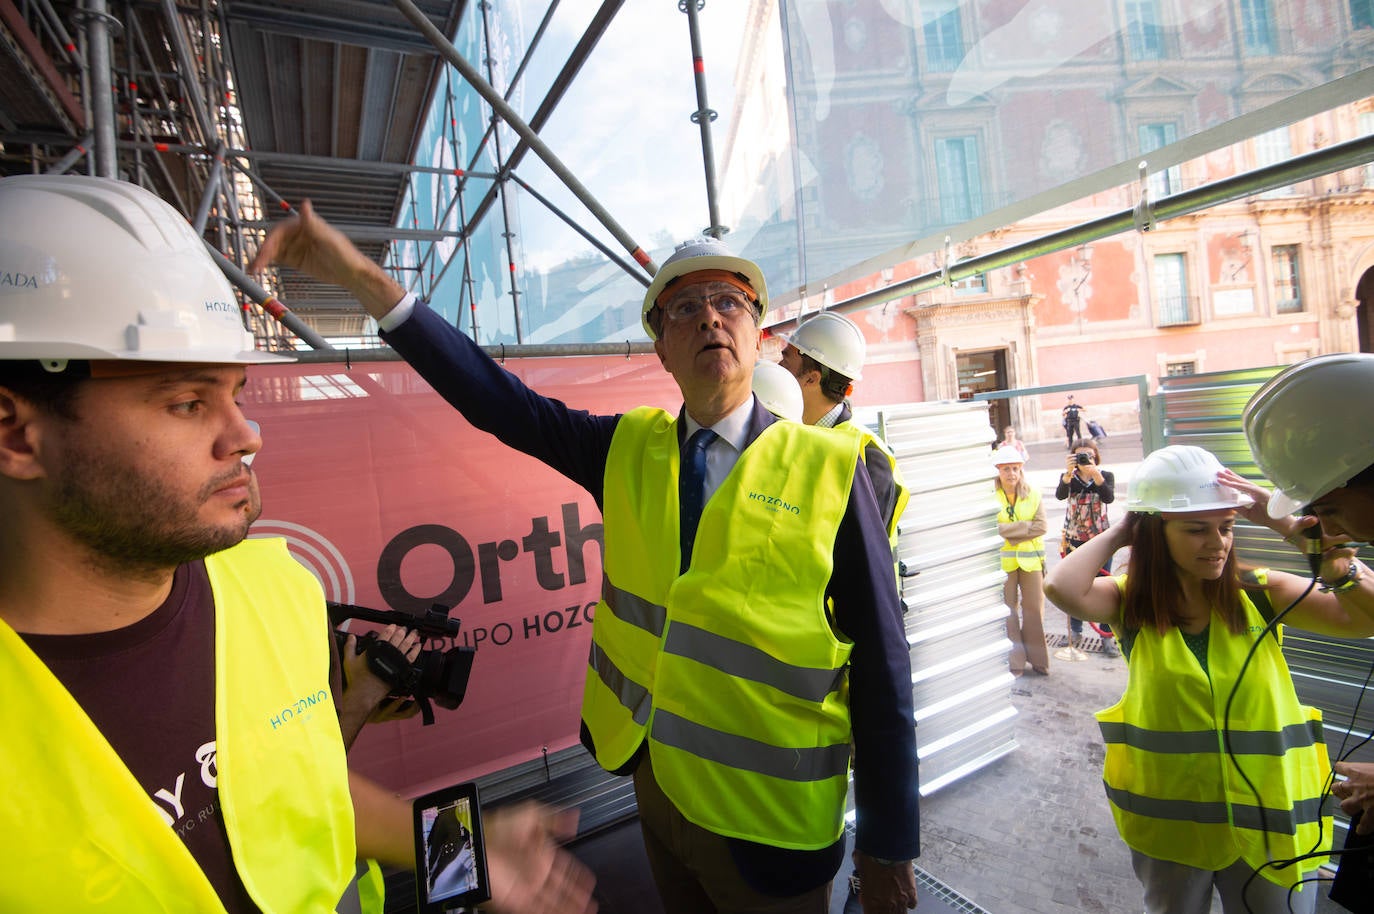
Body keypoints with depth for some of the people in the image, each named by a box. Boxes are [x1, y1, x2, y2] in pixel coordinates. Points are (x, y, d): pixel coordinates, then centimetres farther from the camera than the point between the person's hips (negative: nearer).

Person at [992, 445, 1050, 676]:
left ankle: (1037, 658, 22)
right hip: (1002, 561, -2)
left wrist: (1010, 531, -13)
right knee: (1008, 611, 5)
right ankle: (1015, 661, 16)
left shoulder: (1033, 493, 5)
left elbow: (1042, 525, -4)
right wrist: (1026, 527, -12)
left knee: (1034, 609, 7)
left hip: (1031, 559, 2)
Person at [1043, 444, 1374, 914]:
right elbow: (1062, 586, -33)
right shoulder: (1131, 602, -14)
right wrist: (1118, 532, -18)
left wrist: (1282, 521, -21)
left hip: (1270, 821, 1)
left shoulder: (1263, 595, -9)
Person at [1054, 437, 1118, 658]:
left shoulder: (1106, 475, 0)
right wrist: (1069, 472, -31)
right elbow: (1060, 495, -19)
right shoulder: (1068, 477, 1)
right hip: (1074, 539, 1)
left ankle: (1107, 635, 8)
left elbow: (1109, 497, -20)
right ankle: (1075, 630, 22)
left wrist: (1095, 473, -30)